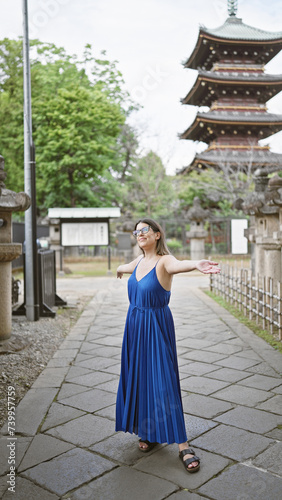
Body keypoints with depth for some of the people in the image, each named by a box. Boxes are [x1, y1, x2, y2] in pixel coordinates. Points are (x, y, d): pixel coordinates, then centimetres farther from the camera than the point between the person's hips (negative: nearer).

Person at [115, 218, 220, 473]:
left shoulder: (164, 260, -15)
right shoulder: (139, 260, 6)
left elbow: (177, 264, -40)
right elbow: (126, 267, 32)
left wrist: (196, 265, -63)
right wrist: (120, 268, 56)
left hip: (157, 327, -7)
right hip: (135, 325, 7)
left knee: (163, 380, -7)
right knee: (138, 378, 11)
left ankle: (183, 445, 1)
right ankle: (148, 432, 27)